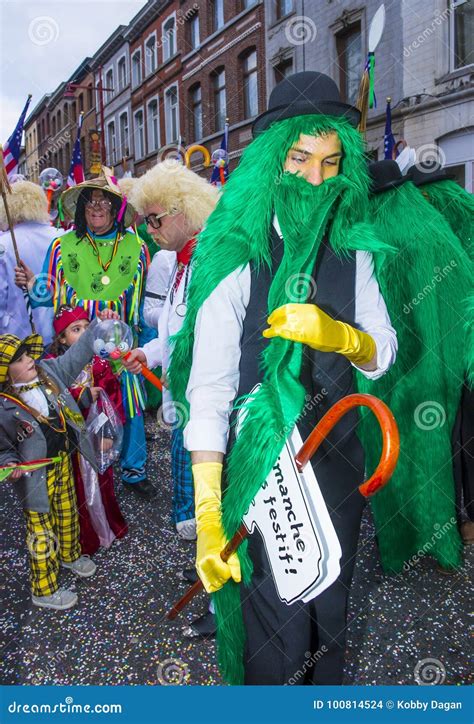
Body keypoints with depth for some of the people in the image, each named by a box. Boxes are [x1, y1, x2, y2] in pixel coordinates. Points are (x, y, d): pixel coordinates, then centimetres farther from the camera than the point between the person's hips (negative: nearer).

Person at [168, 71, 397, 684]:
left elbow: (382, 354, 3)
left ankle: (327, 688, 51)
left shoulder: (352, 253, 0)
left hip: (337, 457, 5)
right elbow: (208, 388, -22)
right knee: (277, 619, 9)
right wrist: (208, 515, -26)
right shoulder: (234, 259, -18)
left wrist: (336, 334, -21)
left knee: (330, 601, 23)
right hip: (260, 464, -5)